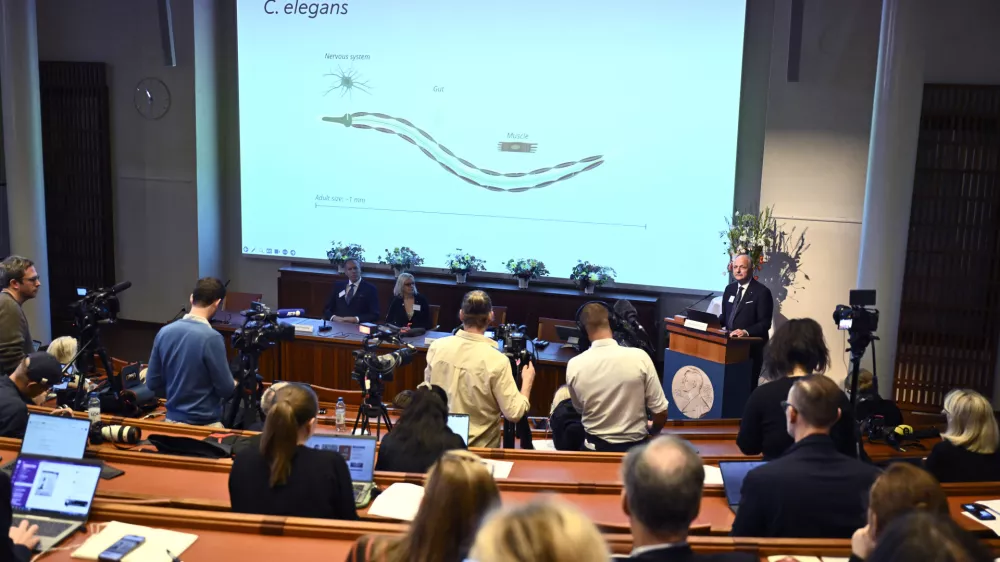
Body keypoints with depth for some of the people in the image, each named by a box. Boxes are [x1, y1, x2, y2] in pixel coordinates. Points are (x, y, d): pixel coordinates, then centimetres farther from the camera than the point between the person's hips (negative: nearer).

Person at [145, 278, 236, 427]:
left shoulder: (164, 332, -1)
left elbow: (152, 383, 5)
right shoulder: (211, 338, -20)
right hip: (204, 424, -6)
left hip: (172, 420, 6)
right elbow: (226, 389, -14)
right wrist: (233, 385, 8)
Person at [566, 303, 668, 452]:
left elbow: (580, 409, 3)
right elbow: (660, 411, -11)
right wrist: (652, 431, 10)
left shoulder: (574, 365, -13)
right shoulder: (640, 357, -17)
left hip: (595, 447, 1)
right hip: (635, 446, 0)